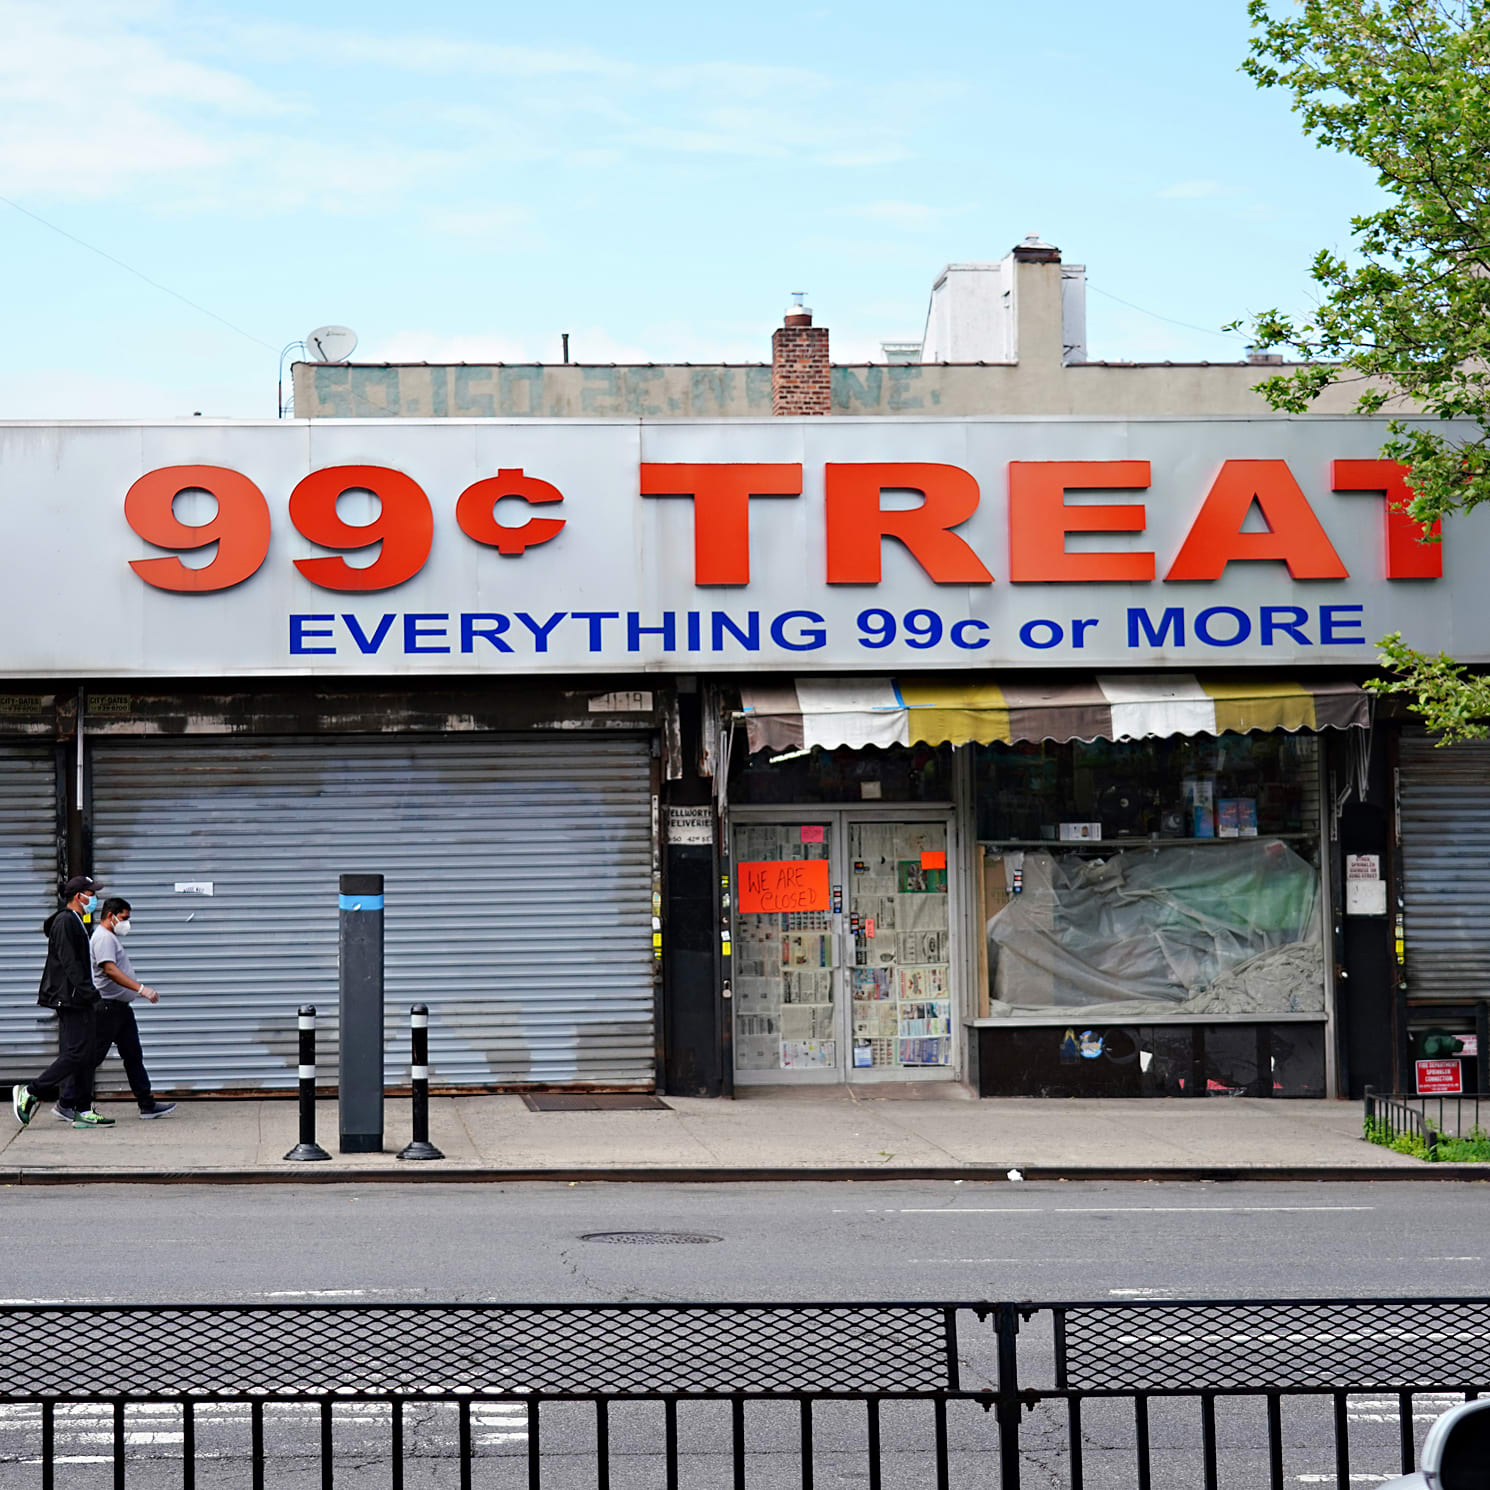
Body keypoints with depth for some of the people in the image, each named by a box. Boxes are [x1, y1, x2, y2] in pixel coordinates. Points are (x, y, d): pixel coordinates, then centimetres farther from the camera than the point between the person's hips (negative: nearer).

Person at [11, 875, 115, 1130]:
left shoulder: (75, 923, 20)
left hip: (77, 1001, 11)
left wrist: (90, 995, 20)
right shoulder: (65, 922, -12)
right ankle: (30, 1092, -7)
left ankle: (84, 1112, 8)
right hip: (70, 999, -11)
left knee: (87, 1055, 7)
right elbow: (70, 964, -19)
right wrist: (90, 995, -23)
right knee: (76, 1054, -13)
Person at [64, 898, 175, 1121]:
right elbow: (110, 970, -27)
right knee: (91, 1057, -5)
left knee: (133, 1056, 9)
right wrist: (140, 989, -32)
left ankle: (148, 1105, 11)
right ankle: (67, 1105, 1)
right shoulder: (103, 937, -14)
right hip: (106, 1007, -11)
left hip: (120, 1007, 11)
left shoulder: (112, 937, 19)